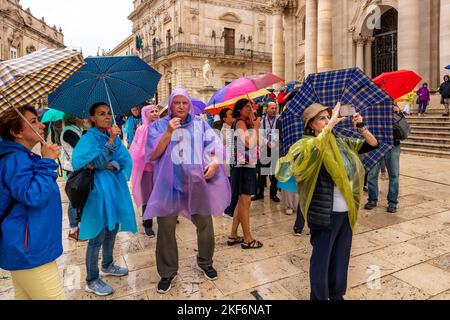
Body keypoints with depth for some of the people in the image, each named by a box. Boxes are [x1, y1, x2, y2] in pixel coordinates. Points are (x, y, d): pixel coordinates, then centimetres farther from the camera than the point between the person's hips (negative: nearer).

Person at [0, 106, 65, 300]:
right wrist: (47, 161, -22)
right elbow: (33, 195, -28)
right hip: (28, 251, -11)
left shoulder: (22, 157, 16)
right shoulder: (16, 159, -18)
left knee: (24, 295, 21)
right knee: (54, 297, -4)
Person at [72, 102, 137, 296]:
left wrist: (111, 165, -18)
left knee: (112, 229, 18)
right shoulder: (89, 138, -9)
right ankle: (91, 281, 13)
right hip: (99, 190, -7)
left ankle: (107, 266, 38)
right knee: (97, 237, -1)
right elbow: (99, 162, -20)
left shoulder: (114, 136, 10)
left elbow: (127, 160, 0)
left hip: (115, 188, 7)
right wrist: (111, 141, -30)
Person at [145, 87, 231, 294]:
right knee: (165, 228, 2)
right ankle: (168, 272, 22)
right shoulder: (159, 126, 4)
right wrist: (169, 132, -15)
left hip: (198, 182, 2)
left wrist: (215, 161, -16)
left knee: (205, 224, 12)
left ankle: (205, 263, 36)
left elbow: (216, 144, 4)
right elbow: (152, 154, -6)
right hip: (169, 183, -1)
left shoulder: (200, 124, 8)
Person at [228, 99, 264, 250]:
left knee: (242, 202, 14)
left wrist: (254, 126, 5)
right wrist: (256, 127, -9)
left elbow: (257, 143, 11)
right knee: (245, 202, -3)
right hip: (244, 166, -10)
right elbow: (249, 144, -20)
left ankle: (233, 236, 21)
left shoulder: (246, 123, 19)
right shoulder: (240, 122, -9)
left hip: (248, 165, 10)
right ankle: (248, 239, 6)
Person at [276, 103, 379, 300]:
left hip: (347, 211, 6)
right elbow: (314, 149, -35)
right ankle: (319, 297, 28)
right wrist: (330, 125, -29)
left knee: (341, 256, 19)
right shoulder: (307, 143, -11)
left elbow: (373, 145, 11)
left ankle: (337, 295, 39)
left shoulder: (342, 142, 7)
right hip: (325, 213, -6)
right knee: (322, 258, 8)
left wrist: (361, 127, -4)